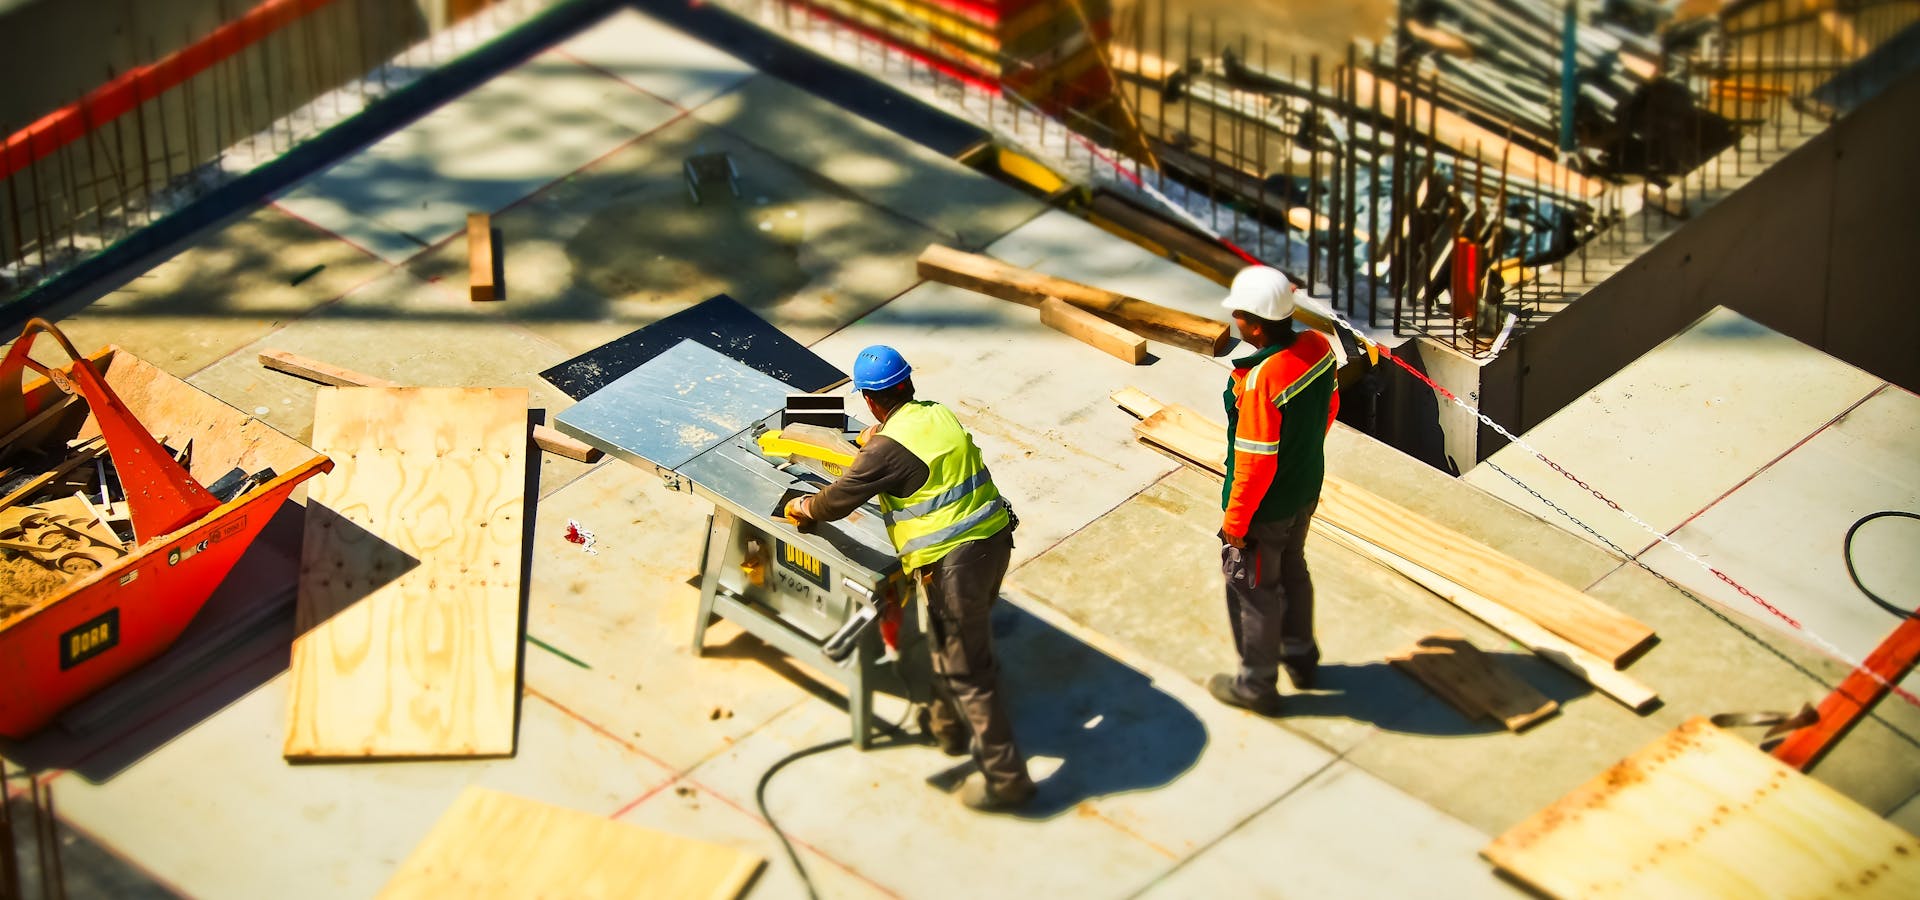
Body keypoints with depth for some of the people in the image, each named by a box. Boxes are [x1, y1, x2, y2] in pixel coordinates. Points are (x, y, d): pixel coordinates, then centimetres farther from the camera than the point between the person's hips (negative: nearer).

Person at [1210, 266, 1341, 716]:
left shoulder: (1261, 380, -36)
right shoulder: (1319, 346, -12)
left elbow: (1256, 462, -28)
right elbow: (1329, 408, 6)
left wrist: (1235, 520, -15)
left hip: (1265, 509, -8)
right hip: (1306, 490, 8)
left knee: (1253, 590, 13)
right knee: (1292, 571, 29)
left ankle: (1256, 684, 31)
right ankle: (1300, 657, 48)